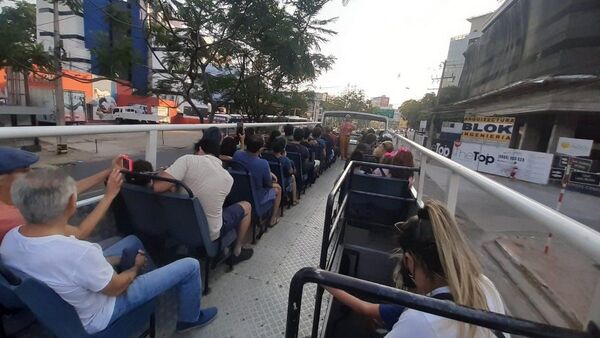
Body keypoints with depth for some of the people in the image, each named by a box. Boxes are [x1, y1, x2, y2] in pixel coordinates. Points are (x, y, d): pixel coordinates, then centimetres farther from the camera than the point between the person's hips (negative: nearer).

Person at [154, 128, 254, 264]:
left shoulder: (188, 160, -16)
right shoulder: (228, 178, -6)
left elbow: (158, 187, -23)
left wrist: (174, 184, 0)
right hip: (209, 233, -1)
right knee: (246, 206, 22)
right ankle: (237, 251, 31)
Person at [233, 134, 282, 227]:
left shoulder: (237, 154, -17)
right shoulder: (263, 163, -33)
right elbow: (269, 184, -16)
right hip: (255, 198, -5)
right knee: (278, 188, 22)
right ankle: (273, 219, 33)